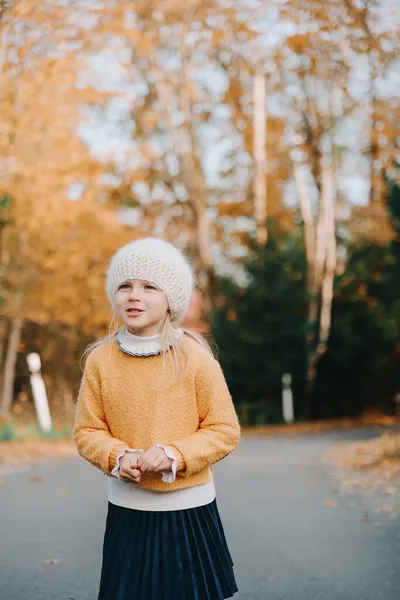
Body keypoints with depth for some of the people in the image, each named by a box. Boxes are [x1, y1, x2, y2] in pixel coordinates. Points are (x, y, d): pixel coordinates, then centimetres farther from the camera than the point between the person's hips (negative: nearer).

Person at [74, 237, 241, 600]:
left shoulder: (195, 357, -10)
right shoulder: (101, 359, -4)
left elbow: (225, 430, -7)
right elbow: (87, 431, 3)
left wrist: (174, 455, -20)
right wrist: (117, 456, -17)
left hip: (189, 508, -2)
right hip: (127, 510, 2)